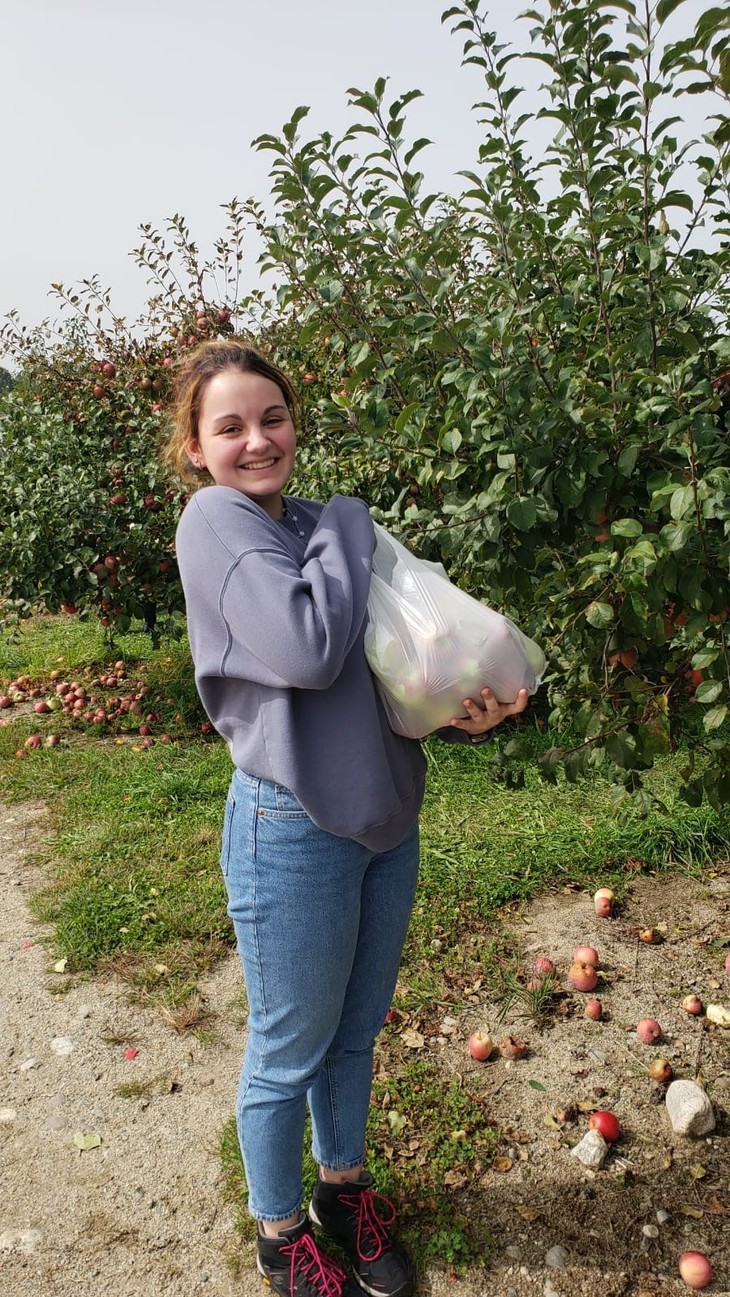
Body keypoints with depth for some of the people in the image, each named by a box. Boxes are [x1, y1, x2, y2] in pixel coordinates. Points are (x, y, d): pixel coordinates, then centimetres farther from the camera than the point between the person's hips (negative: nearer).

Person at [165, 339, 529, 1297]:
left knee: (355, 1035, 23)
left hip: (386, 820, 7)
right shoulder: (216, 521, -13)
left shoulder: (317, 525, 7)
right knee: (289, 1054, 14)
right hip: (293, 832, -6)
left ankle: (345, 1187, 48)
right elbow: (307, 651, -29)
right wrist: (345, 529, -14)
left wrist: (466, 715, -9)